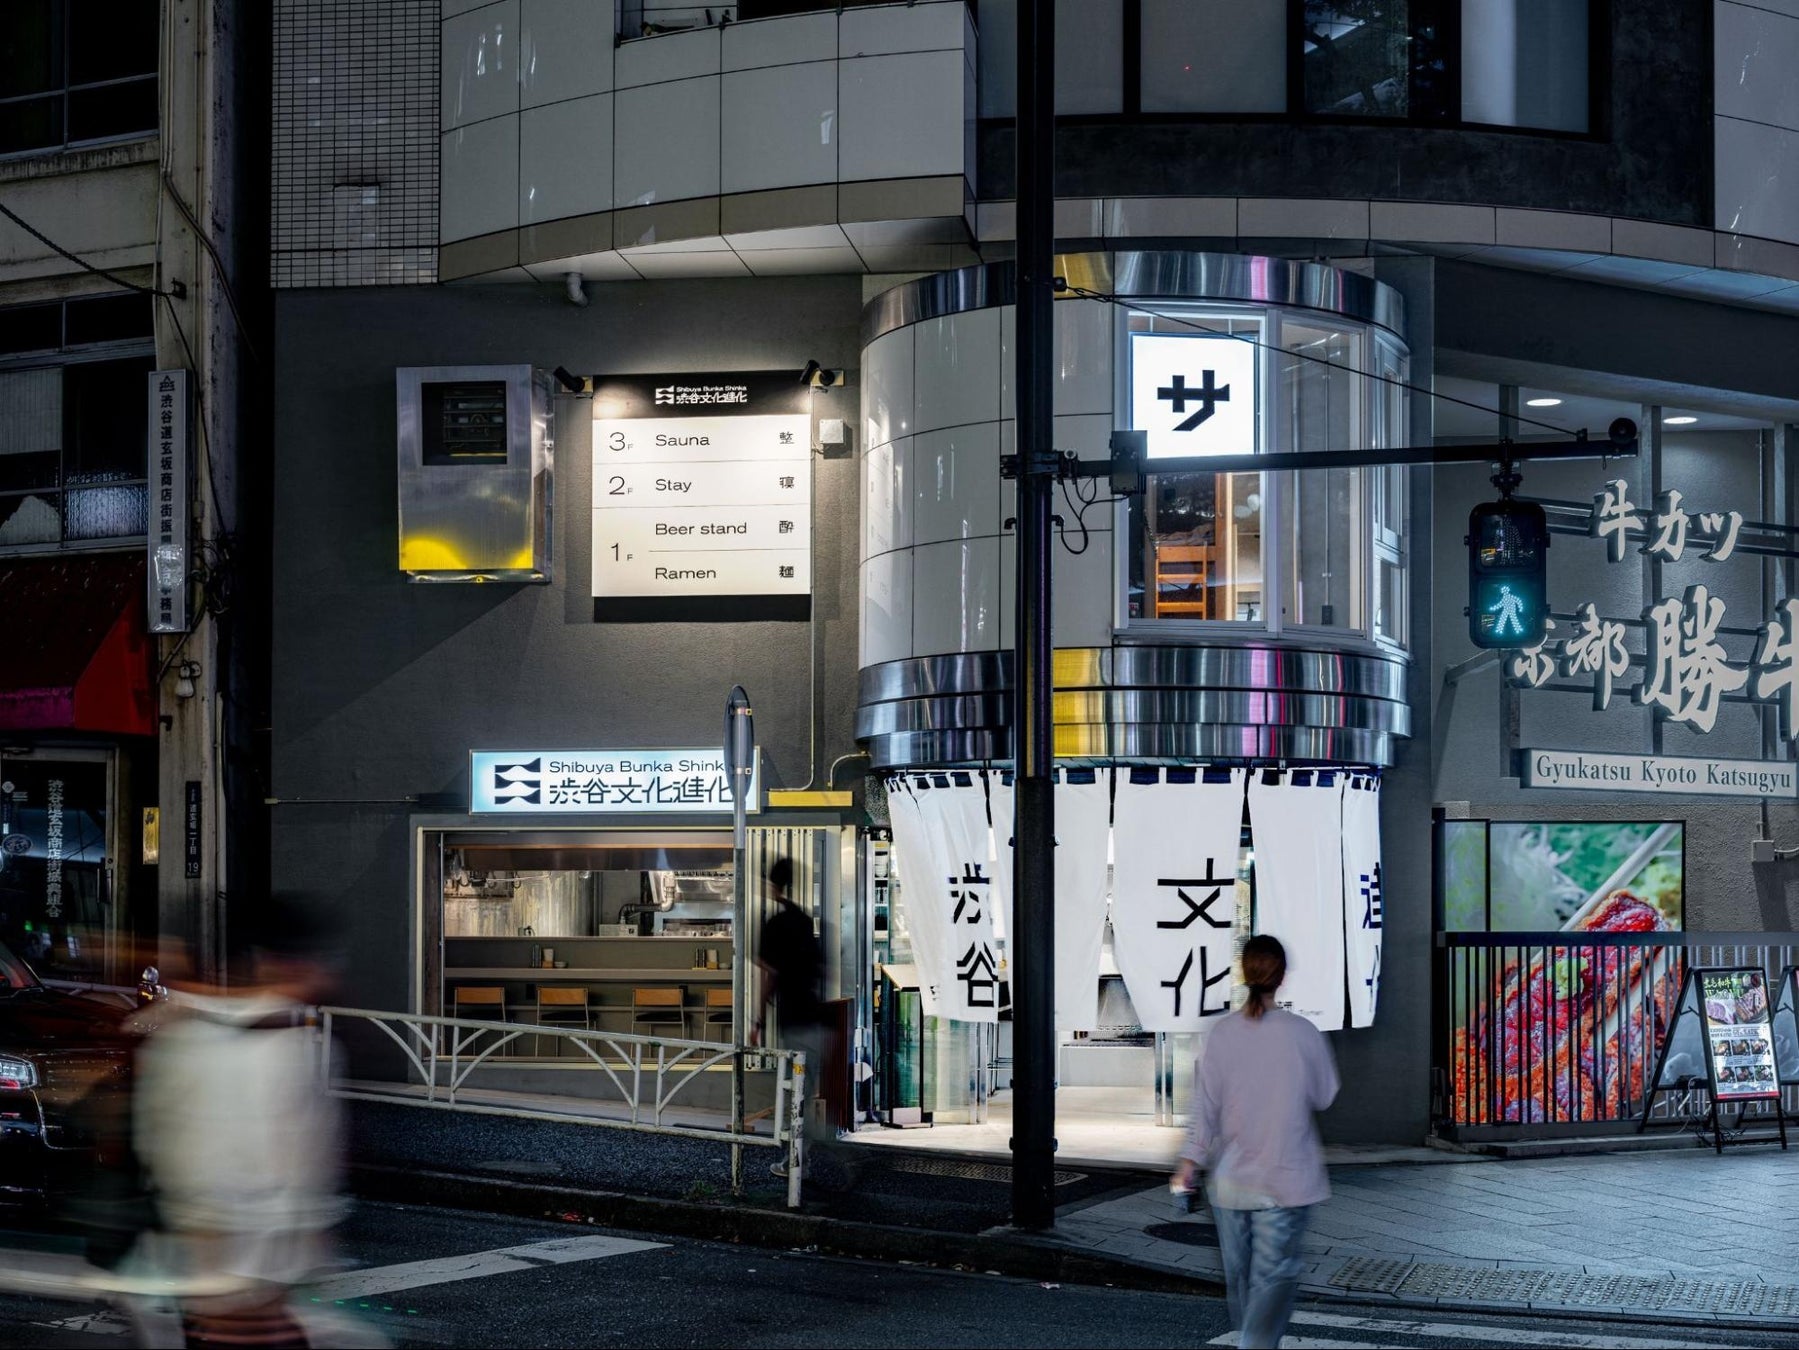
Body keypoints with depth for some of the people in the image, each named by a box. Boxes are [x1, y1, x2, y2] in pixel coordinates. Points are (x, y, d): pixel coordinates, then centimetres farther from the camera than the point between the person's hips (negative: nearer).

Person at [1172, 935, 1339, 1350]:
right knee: (1274, 1276, -3)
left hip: (1230, 1181, 3)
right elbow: (1324, 1096, 2)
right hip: (1286, 1176, -2)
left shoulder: (1221, 1035, -6)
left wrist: (1190, 1161, -2)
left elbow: (1205, 1106, -6)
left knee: (1239, 1273, 17)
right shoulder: (1303, 1034, -10)